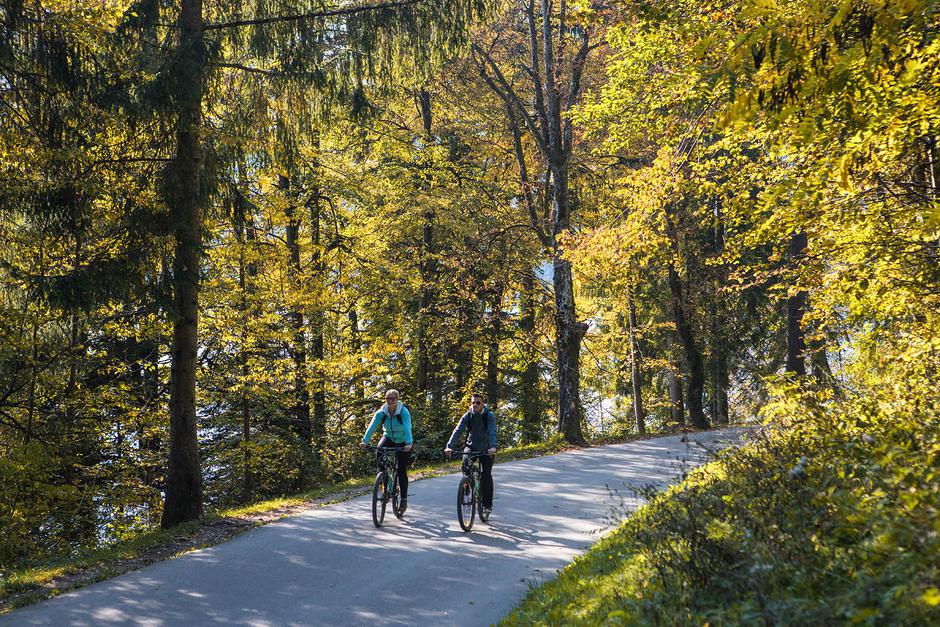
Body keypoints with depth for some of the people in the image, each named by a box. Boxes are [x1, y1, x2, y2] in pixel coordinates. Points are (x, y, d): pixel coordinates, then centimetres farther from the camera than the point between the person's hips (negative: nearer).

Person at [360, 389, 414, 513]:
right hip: (389, 438, 3)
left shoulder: (404, 412, -25)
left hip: (403, 442, -3)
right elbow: (372, 426, -29)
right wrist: (365, 441, -45)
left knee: (402, 470, -8)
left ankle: (404, 499, 8)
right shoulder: (381, 413, -17)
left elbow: (407, 428, -39)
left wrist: (409, 443, -56)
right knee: (379, 454, -29)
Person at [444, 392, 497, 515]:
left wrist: (493, 447, -51)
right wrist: (449, 446, -37)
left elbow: (492, 432, -33)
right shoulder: (467, 416, -11)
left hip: (486, 449, -2)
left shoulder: (489, 415, -18)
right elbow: (457, 430, -22)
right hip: (471, 446, 2)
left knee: (486, 475, -11)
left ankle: (487, 504, -1)